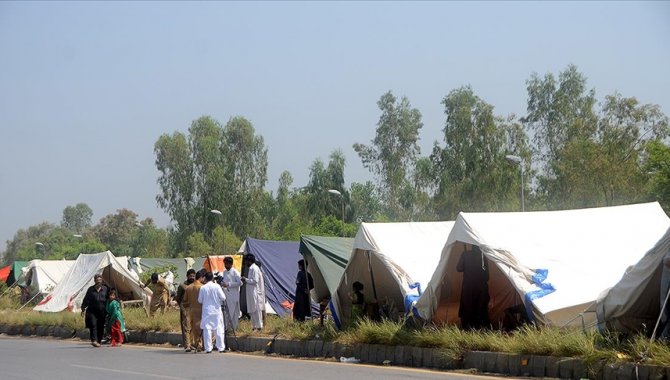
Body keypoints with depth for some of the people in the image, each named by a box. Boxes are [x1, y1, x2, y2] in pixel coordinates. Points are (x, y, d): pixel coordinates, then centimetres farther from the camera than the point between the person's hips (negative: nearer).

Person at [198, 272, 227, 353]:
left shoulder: (203, 288, -5)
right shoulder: (216, 286, -7)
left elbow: (200, 300, 0)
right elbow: (223, 298, -7)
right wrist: (220, 301, 15)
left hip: (206, 311, 0)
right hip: (216, 310, 0)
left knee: (207, 330, 2)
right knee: (219, 329, 6)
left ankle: (208, 348, -1)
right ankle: (221, 347, 5)